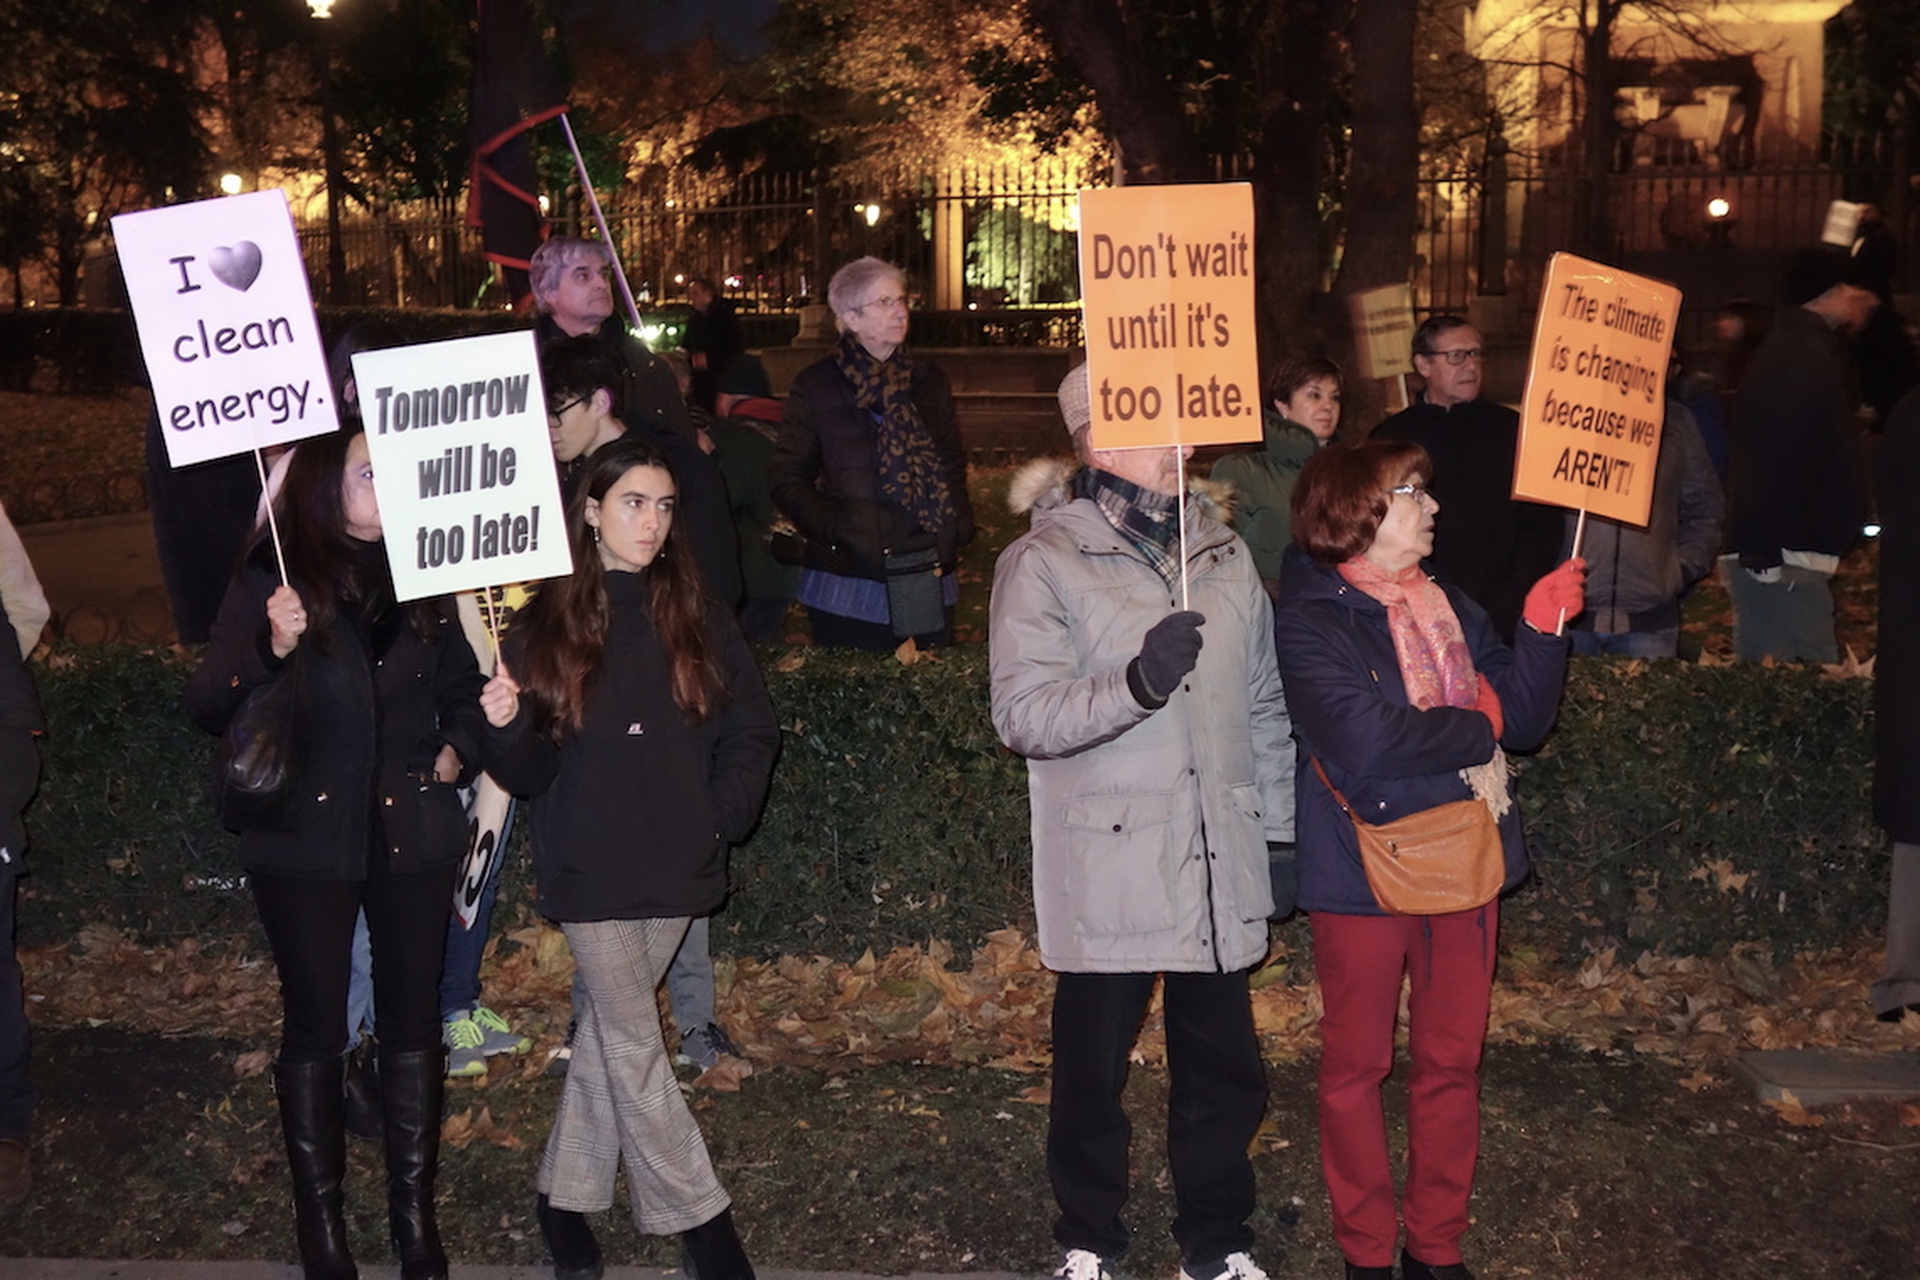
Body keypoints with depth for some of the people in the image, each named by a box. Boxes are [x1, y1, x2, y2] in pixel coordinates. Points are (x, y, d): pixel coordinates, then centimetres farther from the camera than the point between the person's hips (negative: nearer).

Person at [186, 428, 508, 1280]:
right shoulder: (271, 581, -5)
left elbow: (462, 688, 18)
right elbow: (207, 707, -11)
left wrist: (459, 748, 0)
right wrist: (272, 649, -26)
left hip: (413, 832, 3)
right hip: (306, 837, -3)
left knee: (412, 1021, 8)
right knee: (313, 1027, 6)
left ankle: (414, 1211, 21)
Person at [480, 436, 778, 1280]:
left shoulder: (694, 614, 3)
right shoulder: (549, 621, -1)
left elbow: (750, 729, 7)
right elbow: (529, 771, -1)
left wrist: (722, 817, -5)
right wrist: (508, 725, -21)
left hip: (675, 863, 2)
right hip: (590, 868, -2)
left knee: (611, 1032, 12)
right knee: (635, 1046, 0)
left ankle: (566, 1196, 26)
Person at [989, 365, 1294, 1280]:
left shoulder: (1221, 554, 10)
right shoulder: (1044, 563, -6)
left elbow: (1263, 706, 16)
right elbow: (1023, 714, -16)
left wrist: (1280, 832, 15)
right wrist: (1136, 682, -29)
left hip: (1218, 865, 4)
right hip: (1108, 870, -4)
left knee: (1223, 1066, 11)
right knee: (1093, 1069, 9)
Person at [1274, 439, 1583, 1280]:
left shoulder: (1449, 607, 10)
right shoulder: (1311, 619, -11)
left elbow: (1524, 719, 6)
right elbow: (1363, 740, -25)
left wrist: (1542, 629, -9)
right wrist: (1475, 728, -11)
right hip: (1365, 872, -6)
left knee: (1453, 1061, 13)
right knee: (1358, 1067, 8)